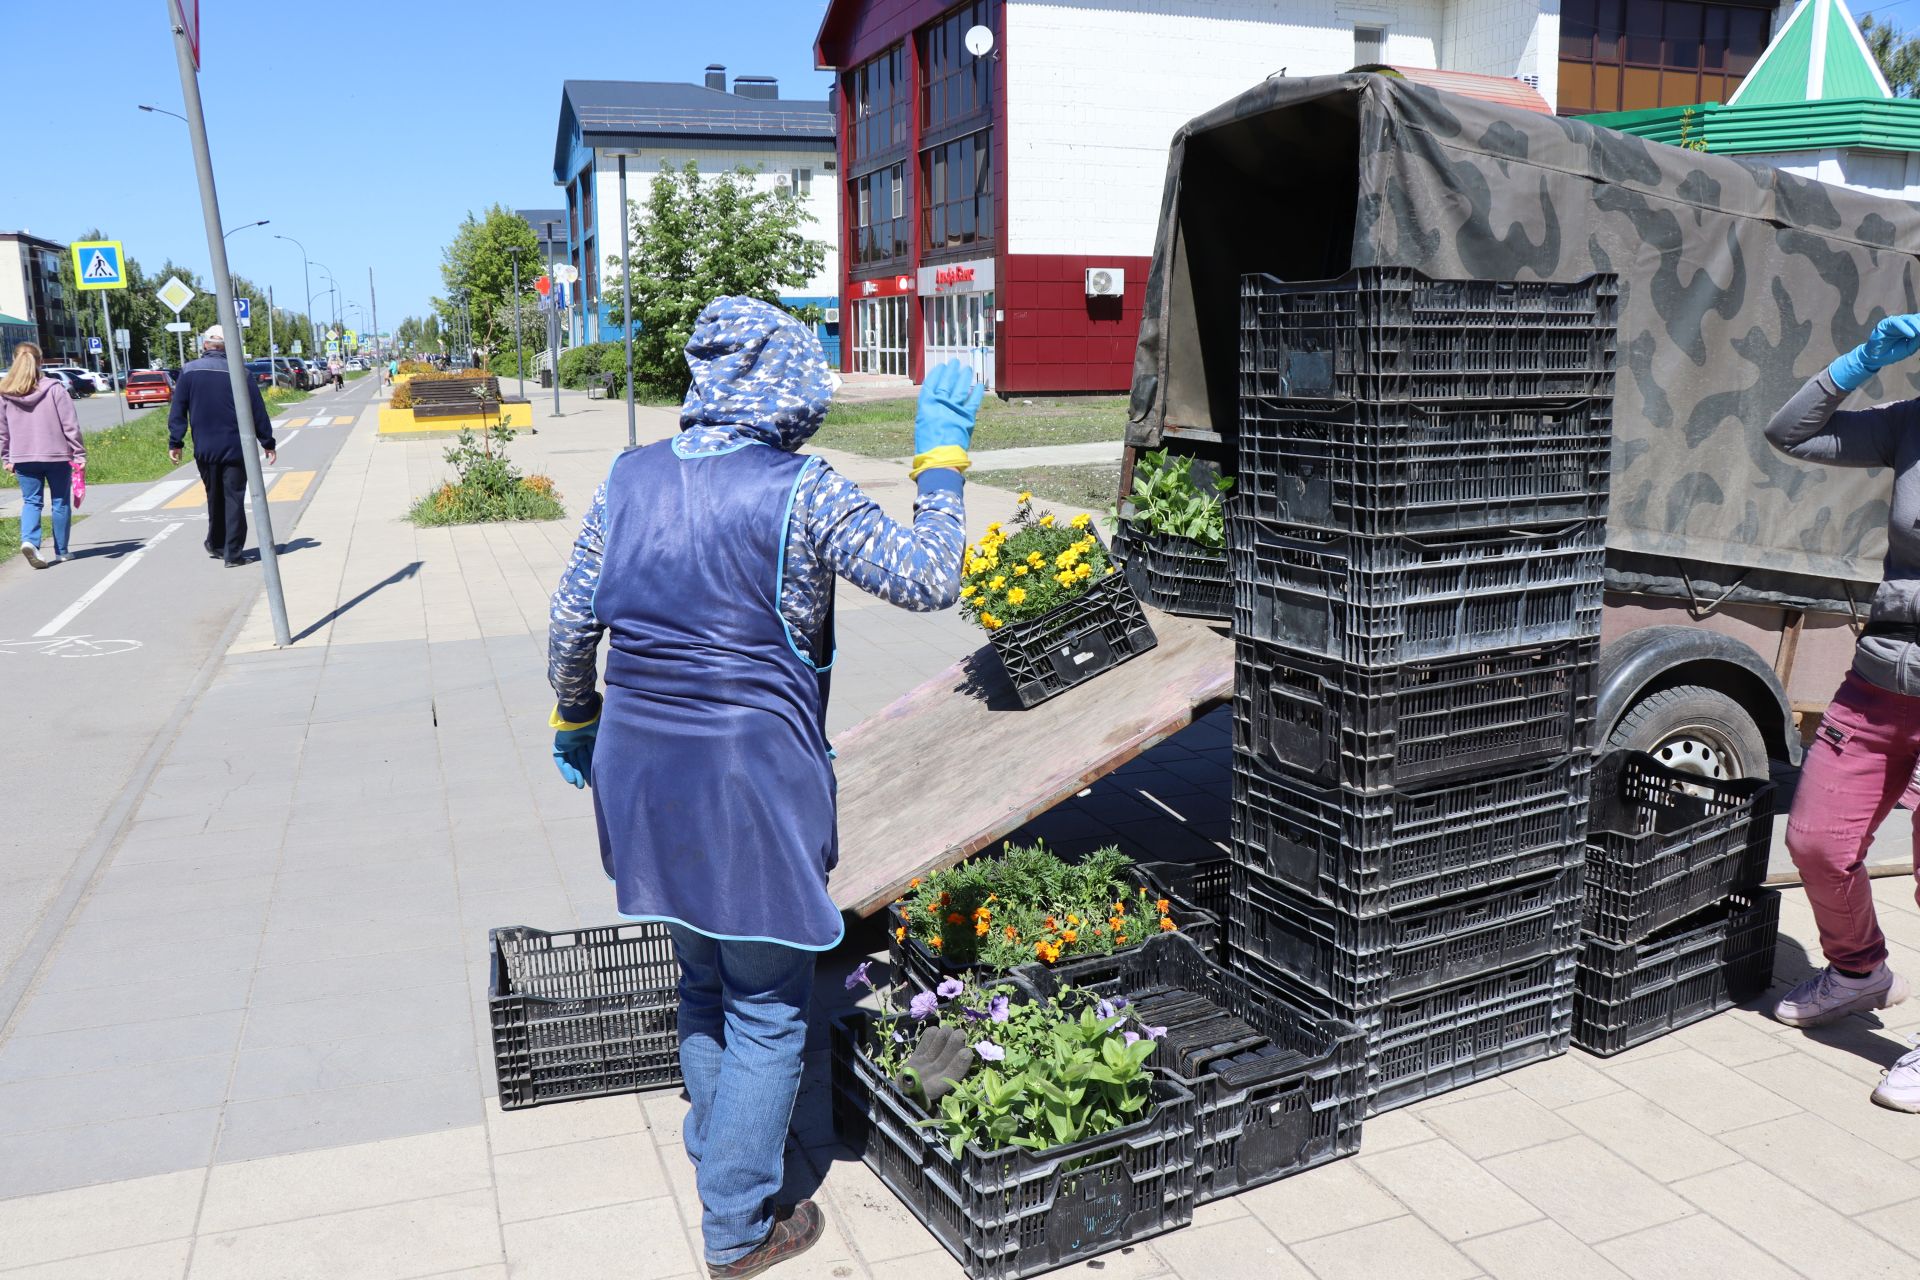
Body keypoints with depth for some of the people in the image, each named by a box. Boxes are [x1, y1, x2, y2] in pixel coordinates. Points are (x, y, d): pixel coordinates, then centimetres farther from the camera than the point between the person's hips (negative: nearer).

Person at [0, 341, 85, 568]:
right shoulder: (55, 388, -8)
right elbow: (70, 424, -9)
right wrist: (79, 453, -6)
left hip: (22, 458, 2)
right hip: (56, 456, -2)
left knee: (31, 501, 8)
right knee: (60, 502, 9)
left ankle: (29, 540, -16)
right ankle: (61, 551, 14)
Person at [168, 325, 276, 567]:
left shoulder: (189, 372, 0)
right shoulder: (238, 372, -4)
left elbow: (178, 411, 1)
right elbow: (258, 411, -1)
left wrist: (175, 442, 7)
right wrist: (267, 443, 7)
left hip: (204, 449, 2)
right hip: (234, 447, -2)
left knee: (214, 496, 18)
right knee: (234, 498, 1)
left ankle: (216, 545, 31)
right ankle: (233, 554, -1)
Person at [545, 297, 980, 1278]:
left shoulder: (631, 479, 2)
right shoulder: (802, 491, -15)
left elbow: (571, 623, 5)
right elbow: (927, 581, -11)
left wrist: (574, 720, 21)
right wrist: (941, 459, -1)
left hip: (644, 773, 6)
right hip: (752, 785, -6)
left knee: (702, 984, 25)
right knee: (766, 1013, 11)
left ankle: (717, 1163, 44)